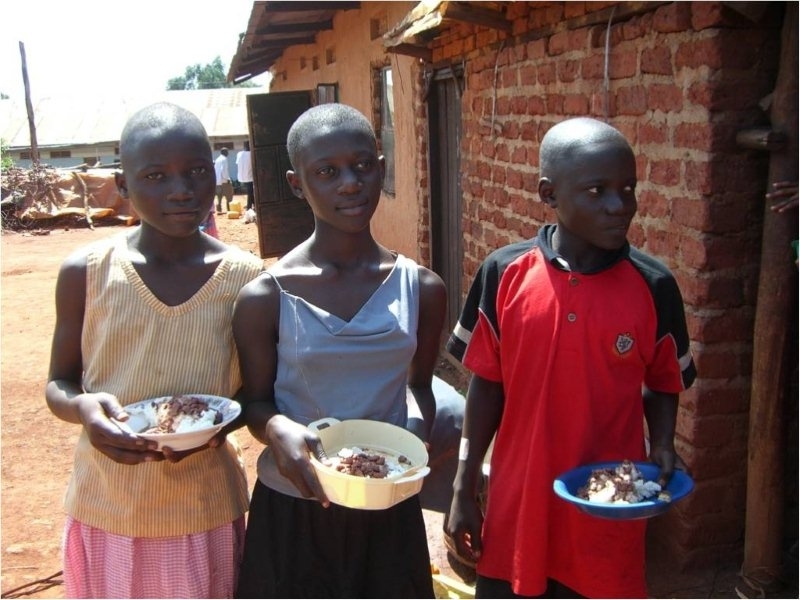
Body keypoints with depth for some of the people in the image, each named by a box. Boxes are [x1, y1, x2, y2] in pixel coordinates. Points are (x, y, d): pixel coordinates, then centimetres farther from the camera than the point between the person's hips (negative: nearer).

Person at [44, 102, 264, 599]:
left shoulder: (245, 278, -7)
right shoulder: (86, 272, -7)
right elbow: (58, 384, 3)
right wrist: (83, 408, -19)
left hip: (206, 510, 0)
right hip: (105, 509, 0)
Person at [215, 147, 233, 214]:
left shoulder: (217, 159, 13)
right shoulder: (224, 159, -10)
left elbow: (215, 169, 13)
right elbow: (224, 170, -19)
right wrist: (227, 179, -15)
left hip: (218, 181, 8)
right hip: (224, 181, -8)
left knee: (219, 197, 8)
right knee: (228, 197, -1)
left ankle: (219, 210, 6)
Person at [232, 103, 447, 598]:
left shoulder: (422, 288, -4)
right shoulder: (265, 298, -12)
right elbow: (256, 401, -2)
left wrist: (417, 431, -12)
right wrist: (278, 429, -24)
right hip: (293, 512, -2)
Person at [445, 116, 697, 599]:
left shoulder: (653, 287, -9)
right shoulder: (504, 274, -10)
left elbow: (662, 385, 5)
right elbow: (488, 384, -1)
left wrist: (663, 446, -14)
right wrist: (464, 490, 2)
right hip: (518, 506, 1)